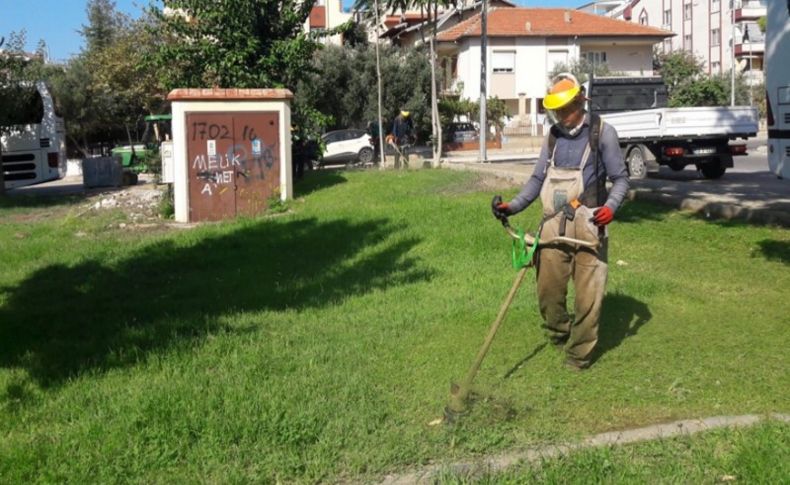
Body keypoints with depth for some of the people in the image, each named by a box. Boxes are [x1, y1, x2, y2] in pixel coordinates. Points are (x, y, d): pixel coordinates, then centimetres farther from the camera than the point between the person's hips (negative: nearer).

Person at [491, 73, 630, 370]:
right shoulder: (553, 135, 14)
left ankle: (579, 353, 14)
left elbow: (620, 178, 1)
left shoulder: (602, 133, -1)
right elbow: (538, 178, 17)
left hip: (588, 226, -4)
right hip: (554, 225, 4)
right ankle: (558, 334, 33)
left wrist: (611, 206, -18)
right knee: (548, 289, 7)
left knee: (588, 294, 0)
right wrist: (512, 206, 5)